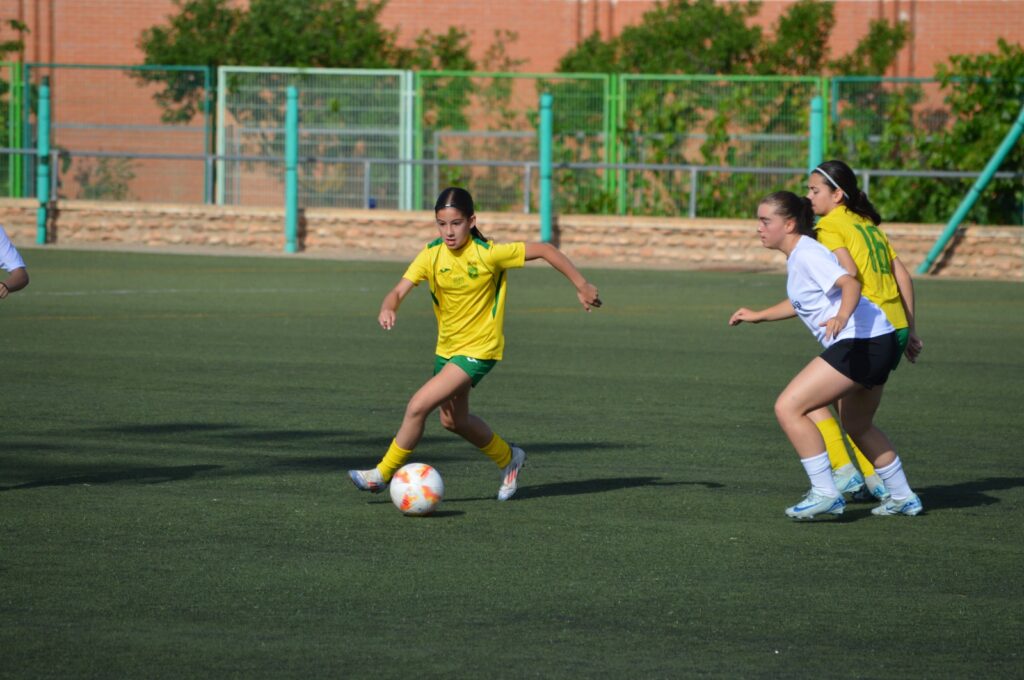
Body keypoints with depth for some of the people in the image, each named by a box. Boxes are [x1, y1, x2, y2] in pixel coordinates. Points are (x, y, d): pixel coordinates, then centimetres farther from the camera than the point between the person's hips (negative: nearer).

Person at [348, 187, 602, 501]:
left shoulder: (488, 253, -21)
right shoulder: (432, 254, -9)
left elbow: (544, 249, -14)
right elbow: (400, 290, -17)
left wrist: (581, 285, -11)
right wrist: (388, 308, -40)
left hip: (479, 349, -7)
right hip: (447, 347, 7)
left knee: (418, 406, -18)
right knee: (453, 421, 22)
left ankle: (383, 474, -2)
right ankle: (508, 458, 47)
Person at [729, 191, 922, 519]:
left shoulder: (807, 254, -13)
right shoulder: (797, 256, 17)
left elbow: (851, 284, -27)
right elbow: (802, 302, 36)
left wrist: (842, 317, -45)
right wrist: (759, 316, 39)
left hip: (859, 342, -11)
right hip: (877, 343, 11)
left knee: (788, 407, -13)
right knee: (857, 425, 28)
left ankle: (825, 493, -12)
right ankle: (902, 497, 39)